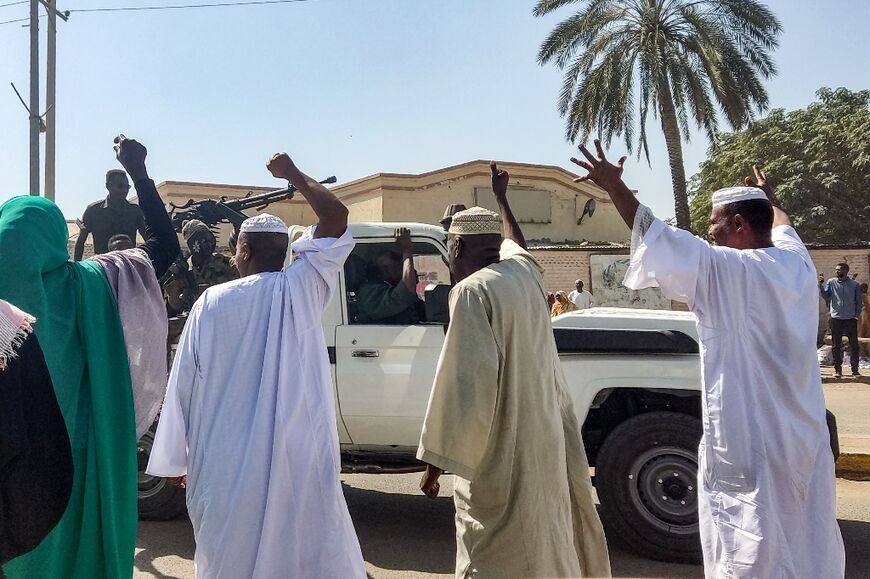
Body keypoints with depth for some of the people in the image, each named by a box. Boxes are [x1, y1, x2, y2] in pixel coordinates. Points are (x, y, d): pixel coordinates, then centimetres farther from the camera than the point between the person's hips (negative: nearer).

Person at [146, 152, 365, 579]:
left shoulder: (211, 302, -1)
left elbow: (184, 384, 3)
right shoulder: (299, 289, -4)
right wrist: (293, 175, 12)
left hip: (226, 464, 1)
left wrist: (176, 459, 13)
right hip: (296, 460, -1)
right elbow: (337, 218, 1)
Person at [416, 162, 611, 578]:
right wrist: (500, 197, 46)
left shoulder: (473, 290, -17)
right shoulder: (524, 274, 5)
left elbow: (464, 384, -22)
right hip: (541, 443, 8)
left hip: (499, 456, -8)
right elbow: (514, 244, 31)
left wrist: (436, 459, -15)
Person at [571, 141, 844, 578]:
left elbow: (657, 237, -13)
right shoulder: (796, 264, 6)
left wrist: (614, 187, -4)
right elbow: (783, 229, 28)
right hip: (804, 441, 8)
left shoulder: (725, 269, -16)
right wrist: (770, 198, 47)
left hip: (749, 445, -7)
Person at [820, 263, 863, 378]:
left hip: (851, 319, 0)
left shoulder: (855, 285, 3)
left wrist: (857, 315, -3)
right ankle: (837, 369, 10)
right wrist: (820, 286, -16)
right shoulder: (831, 282, 4)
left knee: (854, 345, 4)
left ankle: (855, 369, 13)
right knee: (836, 346, 3)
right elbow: (826, 296, -2)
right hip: (836, 319, 0)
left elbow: (859, 301, 6)